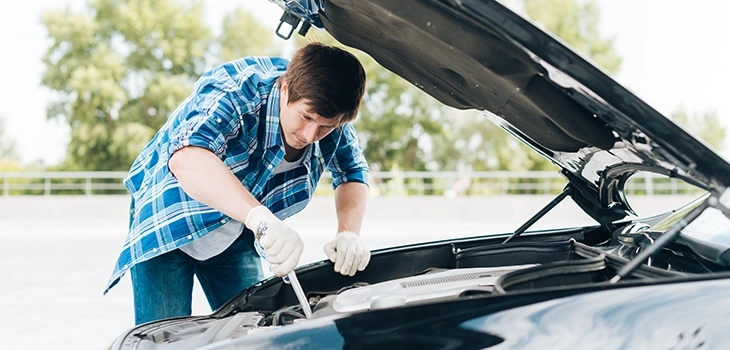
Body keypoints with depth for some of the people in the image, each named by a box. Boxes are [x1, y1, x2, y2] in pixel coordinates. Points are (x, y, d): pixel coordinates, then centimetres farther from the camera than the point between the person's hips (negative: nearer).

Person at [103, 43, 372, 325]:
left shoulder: (327, 114, -16)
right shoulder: (233, 93, -34)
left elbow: (354, 174, -4)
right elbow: (187, 160, -52)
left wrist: (348, 232, -26)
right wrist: (260, 217, -66)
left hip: (235, 234, 5)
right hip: (168, 221, -5)